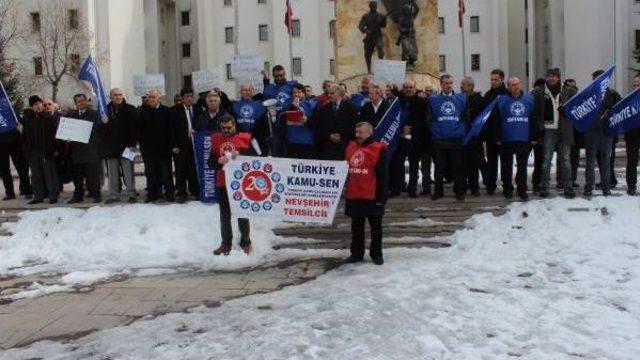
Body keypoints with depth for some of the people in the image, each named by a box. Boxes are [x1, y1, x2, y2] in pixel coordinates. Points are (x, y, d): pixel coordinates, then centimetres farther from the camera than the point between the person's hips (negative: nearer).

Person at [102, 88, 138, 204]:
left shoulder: (130, 109, 2)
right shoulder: (106, 109, 10)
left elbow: (134, 127, -4)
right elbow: (100, 127, 14)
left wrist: (133, 143, -11)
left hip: (126, 145, -3)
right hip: (110, 146, 3)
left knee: (128, 171, -2)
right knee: (112, 172, 6)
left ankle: (131, 194, 2)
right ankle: (113, 195, 11)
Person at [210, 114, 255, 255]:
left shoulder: (244, 138, -4)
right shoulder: (216, 139, 6)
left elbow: (254, 155, -9)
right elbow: (211, 160, 6)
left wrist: (240, 153, -24)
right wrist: (218, 161, -15)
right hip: (222, 182, 3)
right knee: (225, 215, 10)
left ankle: (245, 242, 18)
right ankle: (226, 243, 19)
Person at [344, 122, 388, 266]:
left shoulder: (378, 149, -10)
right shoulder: (351, 147, 8)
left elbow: (383, 176, -11)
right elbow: (346, 170, 18)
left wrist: (381, 197, -13)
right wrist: (346, 189, 17)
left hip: (372, 197, -5)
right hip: (353, 196, 5)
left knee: (376, 226, 8)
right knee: (356, 226, 13)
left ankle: (376, 254, 18)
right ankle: (356, 253, 22)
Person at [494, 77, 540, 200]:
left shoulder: (529, 99, 6)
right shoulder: (502, 100, -2)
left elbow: (534, 119, 6)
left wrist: (534, 137, 2)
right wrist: (498, 138, -8)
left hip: (524, 139, 2)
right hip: (507, 140, -2)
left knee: (522, 166, 8)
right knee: (507, 166, 8)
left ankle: (522, 189, 16)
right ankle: (507, 189, 18)